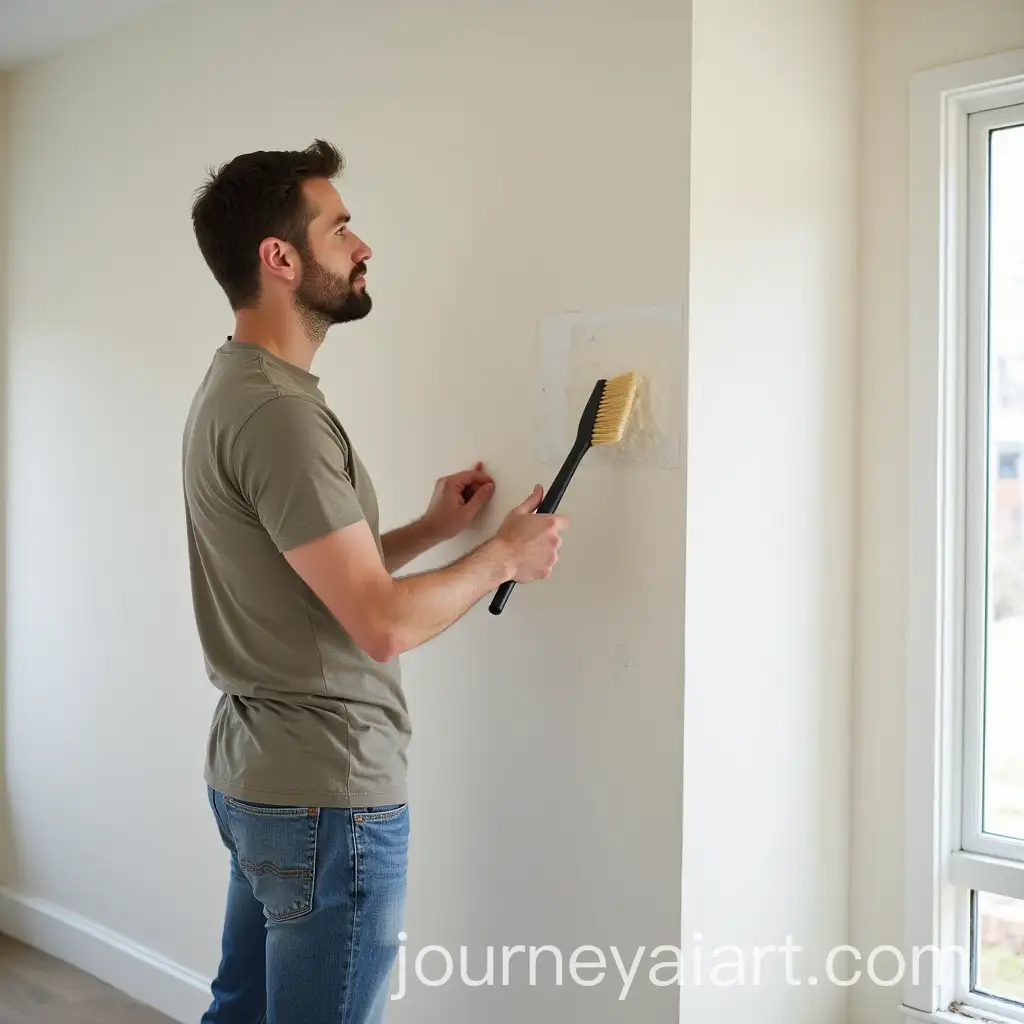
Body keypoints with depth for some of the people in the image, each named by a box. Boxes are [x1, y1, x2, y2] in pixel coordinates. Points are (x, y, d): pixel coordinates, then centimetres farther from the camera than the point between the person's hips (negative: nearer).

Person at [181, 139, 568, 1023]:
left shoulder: (235, 388, 10)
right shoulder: (278, 410, -22)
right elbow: (382, 624, -24)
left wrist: (432, 528, 12)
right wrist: (503, 556, -9)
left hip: (257, 775, 10)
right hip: (327, 793, -10)